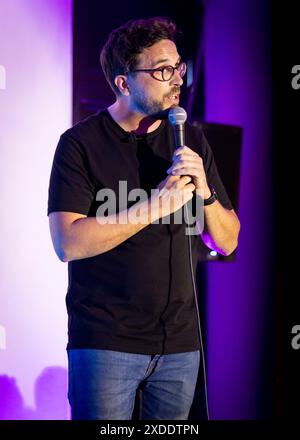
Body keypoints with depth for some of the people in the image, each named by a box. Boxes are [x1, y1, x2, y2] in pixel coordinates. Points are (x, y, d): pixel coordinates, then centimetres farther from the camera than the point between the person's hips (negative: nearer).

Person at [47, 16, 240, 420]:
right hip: (106, 341, -4)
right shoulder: (81, 144, -6)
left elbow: (227, 242, 7)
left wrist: (205, 192, -12)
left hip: (180, 341, 4)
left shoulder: (191, 141, 8)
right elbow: (68, 243, -17)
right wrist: (153, 208, -20)